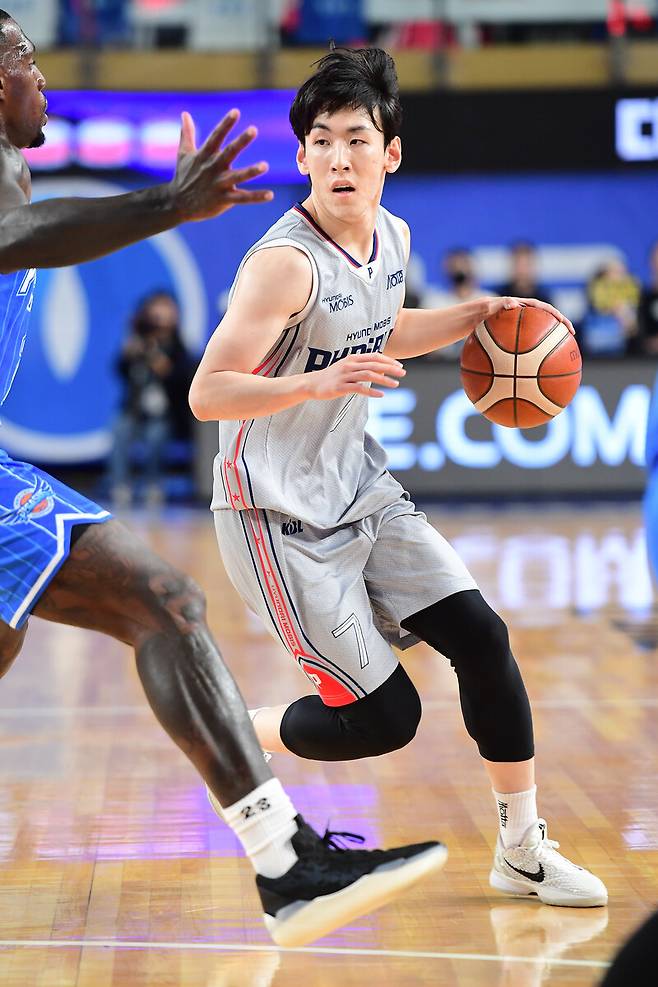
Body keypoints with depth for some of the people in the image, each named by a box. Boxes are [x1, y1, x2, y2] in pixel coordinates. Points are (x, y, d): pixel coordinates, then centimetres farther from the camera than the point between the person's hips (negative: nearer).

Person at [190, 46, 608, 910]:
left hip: (361, 491, 7)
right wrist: (320, 382, -41)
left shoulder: (392, 237, 3)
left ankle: (524, 851, 12)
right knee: (384, 718, -7)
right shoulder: (285, 262, -23)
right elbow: (206, 394, -27)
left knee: (481, 636, -2)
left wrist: (473, 316, 10)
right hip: (281, 516, -7)